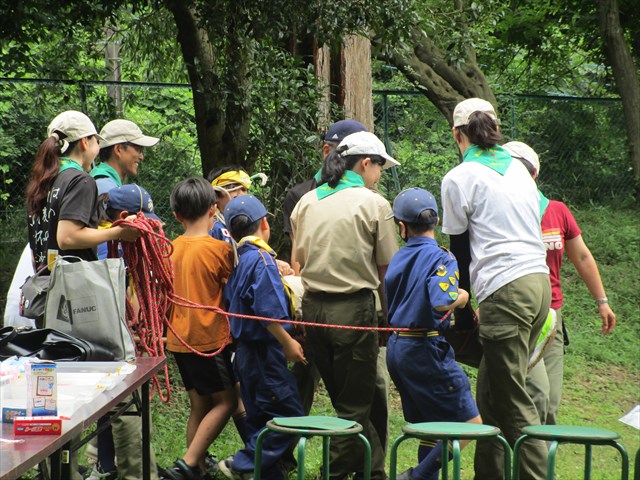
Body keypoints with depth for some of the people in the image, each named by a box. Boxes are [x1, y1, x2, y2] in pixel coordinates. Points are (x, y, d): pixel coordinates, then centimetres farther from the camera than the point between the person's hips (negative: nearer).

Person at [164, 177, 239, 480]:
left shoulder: (172, 248, 5)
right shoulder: (219, 248, -12)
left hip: (179, 339, 6)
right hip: (209, 338, -6)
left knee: (199, 405, 13)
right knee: (226, 401, 1)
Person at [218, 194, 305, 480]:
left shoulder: (238, 261, 9)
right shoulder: (262, 260, -16)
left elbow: (230, 304, 16)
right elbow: (268, 312, -21)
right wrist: (288, 343, -14)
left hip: (246, 350, 9)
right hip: (264, 350, -9)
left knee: (260, 419, 13)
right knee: (288, 415, -8)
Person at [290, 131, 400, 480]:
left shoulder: (306, 203, 9)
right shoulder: (373, 204, -6)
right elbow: (386, 269, -4)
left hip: (313, 307, 6)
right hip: (354, 308, -6)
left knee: (344, 398, 17)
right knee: (355, 405, 5)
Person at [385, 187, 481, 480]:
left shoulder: (398, 260, 10)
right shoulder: (440, 257, -13)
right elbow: (442, 302, -28)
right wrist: (464, 296, -9)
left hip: (396, 347, 8)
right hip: (426, 347, -8)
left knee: (430, 428, 16)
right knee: (470, 424, -6)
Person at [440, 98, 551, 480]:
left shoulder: (460, 178, -1)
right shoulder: (518, 169, 20)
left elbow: (459, 247, 4)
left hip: (505, 290, -8)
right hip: (539, 281, 8)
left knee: (513, 402, -6)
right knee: (490, 392, 15)